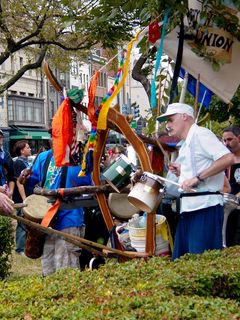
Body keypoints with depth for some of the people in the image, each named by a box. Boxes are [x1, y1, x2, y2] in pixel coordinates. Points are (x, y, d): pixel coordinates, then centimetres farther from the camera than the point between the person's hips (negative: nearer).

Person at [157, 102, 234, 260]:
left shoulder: (200, 134, -7)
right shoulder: (185, 146, 21)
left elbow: (228, 158, -20)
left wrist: (197, 177, -22)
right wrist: (181, 172, 11)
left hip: (205, 206, -10)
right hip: (189, 207, 10)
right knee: (181, 260, 11)